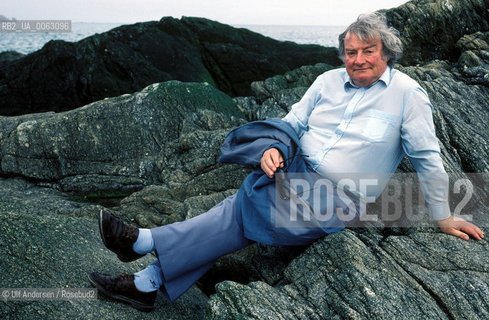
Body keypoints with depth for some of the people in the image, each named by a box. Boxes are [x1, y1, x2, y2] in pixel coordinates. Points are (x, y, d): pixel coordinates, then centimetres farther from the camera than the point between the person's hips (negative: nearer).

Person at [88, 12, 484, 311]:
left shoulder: (408, 94, -4)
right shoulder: (329, 80, 8)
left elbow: (426, 156, 0)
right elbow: (292, 123, 9)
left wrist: (443, 216, 3)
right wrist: (273, 149, -12)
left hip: (333, 203, -4)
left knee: (243, 212, -20)